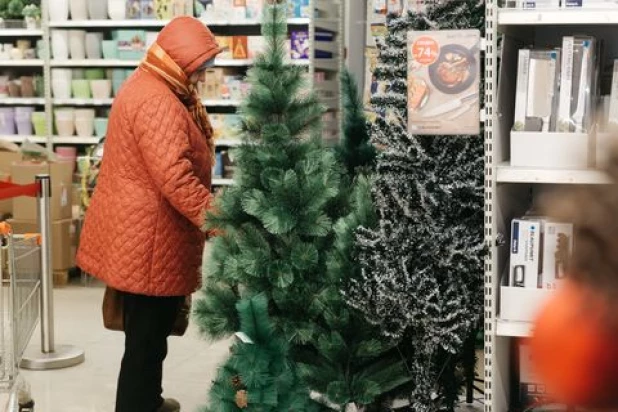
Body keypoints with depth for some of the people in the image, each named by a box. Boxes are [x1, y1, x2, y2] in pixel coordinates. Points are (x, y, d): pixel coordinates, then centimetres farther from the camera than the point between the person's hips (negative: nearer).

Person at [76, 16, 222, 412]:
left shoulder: (150, 87, 14)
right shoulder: (156, 102, -21)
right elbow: (174, 177, -30)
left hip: (140, 232, 11)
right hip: (149, 239, -11)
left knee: (149, 331, 24)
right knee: (147, 337, -2)